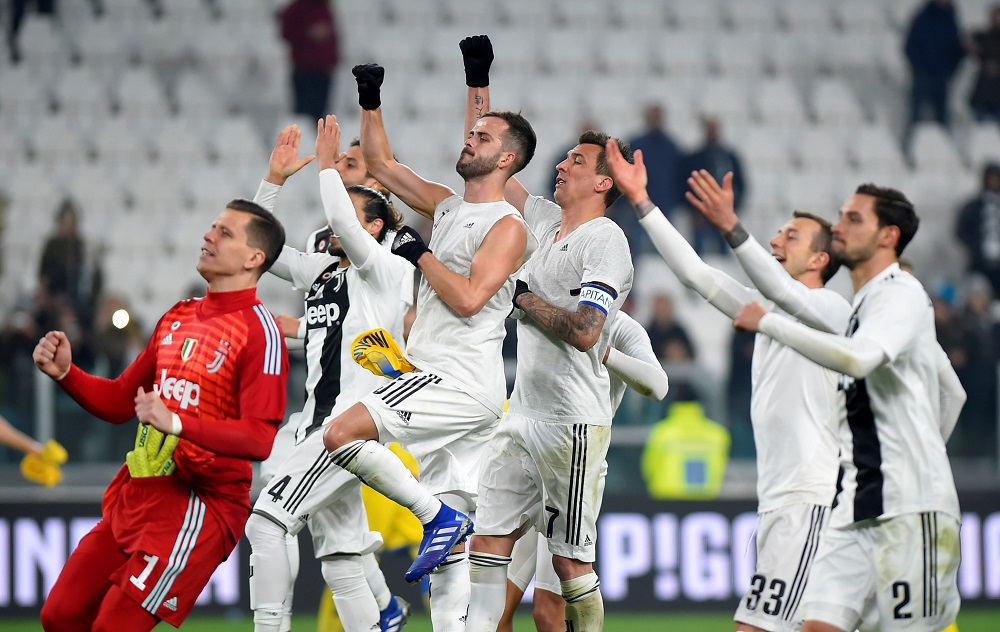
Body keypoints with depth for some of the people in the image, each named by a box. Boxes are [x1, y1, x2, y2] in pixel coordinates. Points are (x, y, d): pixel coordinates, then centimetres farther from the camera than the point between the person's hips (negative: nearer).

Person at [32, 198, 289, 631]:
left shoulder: (258, 331, -12)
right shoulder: (177, 318, 14)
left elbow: (261, 439, -23)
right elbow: (120, 401, 22)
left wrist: (177, 423, -33)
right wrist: (65, 373, 4)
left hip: (198, 506, -8)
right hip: (135, 494, 8)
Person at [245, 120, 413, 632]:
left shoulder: (387, 270, -3)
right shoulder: (320, 270, 19)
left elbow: (342, 222, -19)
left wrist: (328, 167, -8)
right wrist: (275, 178, 11)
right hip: (319, 422, 9)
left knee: (267, 521, -19)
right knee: (339, 560, 7)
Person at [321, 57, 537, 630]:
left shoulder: (508, 227, -7)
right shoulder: (448, 206, 17)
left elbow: (468, 298, -19)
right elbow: (383, 166, 26)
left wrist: (421, 255, -9)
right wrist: (370, 104, 16)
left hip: (462, 382, -9)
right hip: (439, 379, 9)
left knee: (342, 434, -21)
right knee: (452, 540, 4)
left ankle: (439, 515, -13)